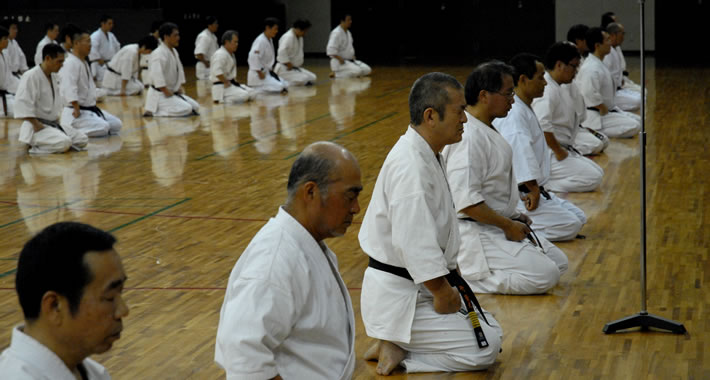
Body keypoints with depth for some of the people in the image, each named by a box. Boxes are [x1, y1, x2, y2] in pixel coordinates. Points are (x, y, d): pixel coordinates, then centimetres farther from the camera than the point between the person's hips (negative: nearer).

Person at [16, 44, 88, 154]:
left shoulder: (55, 77, 9)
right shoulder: (31, 76, -18)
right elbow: (23, 104, -24)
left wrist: (57, 122, 10)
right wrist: (37, 126, -22)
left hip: (53, 124, 10)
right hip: (37, 126, -10)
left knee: (83, 140, 1)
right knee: (65, 143, -31)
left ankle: (40, 142, 8)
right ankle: (34, 144, -8)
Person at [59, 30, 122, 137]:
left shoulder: (84, 63, 16)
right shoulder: (70, 63, -18)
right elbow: (69, 90, -27)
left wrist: (93, 106, 17)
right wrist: (77, 110, -24)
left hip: (90, 109, 10)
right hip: (76, 112, -10)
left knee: (117, 124, 4)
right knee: (103, 128, -28)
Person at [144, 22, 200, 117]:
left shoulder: (174, 51, 11)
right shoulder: (158, 54, -21)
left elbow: (179, 70, 22)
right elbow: (157, 75, -29)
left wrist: (180, 87, 10)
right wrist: (167, 93, -24)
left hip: (174, 92, 10)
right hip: (160, 95, -10)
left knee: (195, 106, 5)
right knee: (187, 109, -22)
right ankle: (153, 112, -12)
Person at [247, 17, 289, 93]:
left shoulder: (270, 40, 9)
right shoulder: (260, 41, -21)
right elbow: (253, 56, -31)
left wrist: (270, 70, 9)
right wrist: (259, 73, -24)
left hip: (267, 72, 10)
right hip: (257, 75, -10)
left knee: (285, 85, 8)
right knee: (279, 87, -19)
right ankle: (254, 89, -8)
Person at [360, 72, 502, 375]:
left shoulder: (426, 155, 9)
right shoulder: (410, 166, -25)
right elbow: (415, 244, -28)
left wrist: (449, 283, 12)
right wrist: (443, 292, -17)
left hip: (417, 287, 10)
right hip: (398, 295, -10)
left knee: (488, 329, 17)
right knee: (486, 346, -10)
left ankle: (397, 345, 10)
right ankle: (396, 351, -4)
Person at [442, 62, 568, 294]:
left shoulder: (486, 129, 11)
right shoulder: (469, 137, -22)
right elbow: (466, 201, -26)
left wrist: (513, 218, 11)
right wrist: (508, 225, -18)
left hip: (498, 225, 11)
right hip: (475, 232, -11)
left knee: (558, 263, 11)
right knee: (545, 275, -17)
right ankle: (461, 275, -8)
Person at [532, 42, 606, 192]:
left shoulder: (558, 89, 15)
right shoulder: (546, 90, -18)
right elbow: (542, 126, -30)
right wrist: (559, 151, -21)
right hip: (548, 155, -11)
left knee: (597, 172, 9)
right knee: (592, 179, -16)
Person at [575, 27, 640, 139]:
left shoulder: (598, 63, 13)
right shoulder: (592, 68, -22)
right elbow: (591, 96, -31)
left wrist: (608, 109, 12)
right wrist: (604, 110, -18)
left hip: (604, 111, 11)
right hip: (593, 116, -11)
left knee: (637, 120, 11)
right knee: (634, 127, -18)